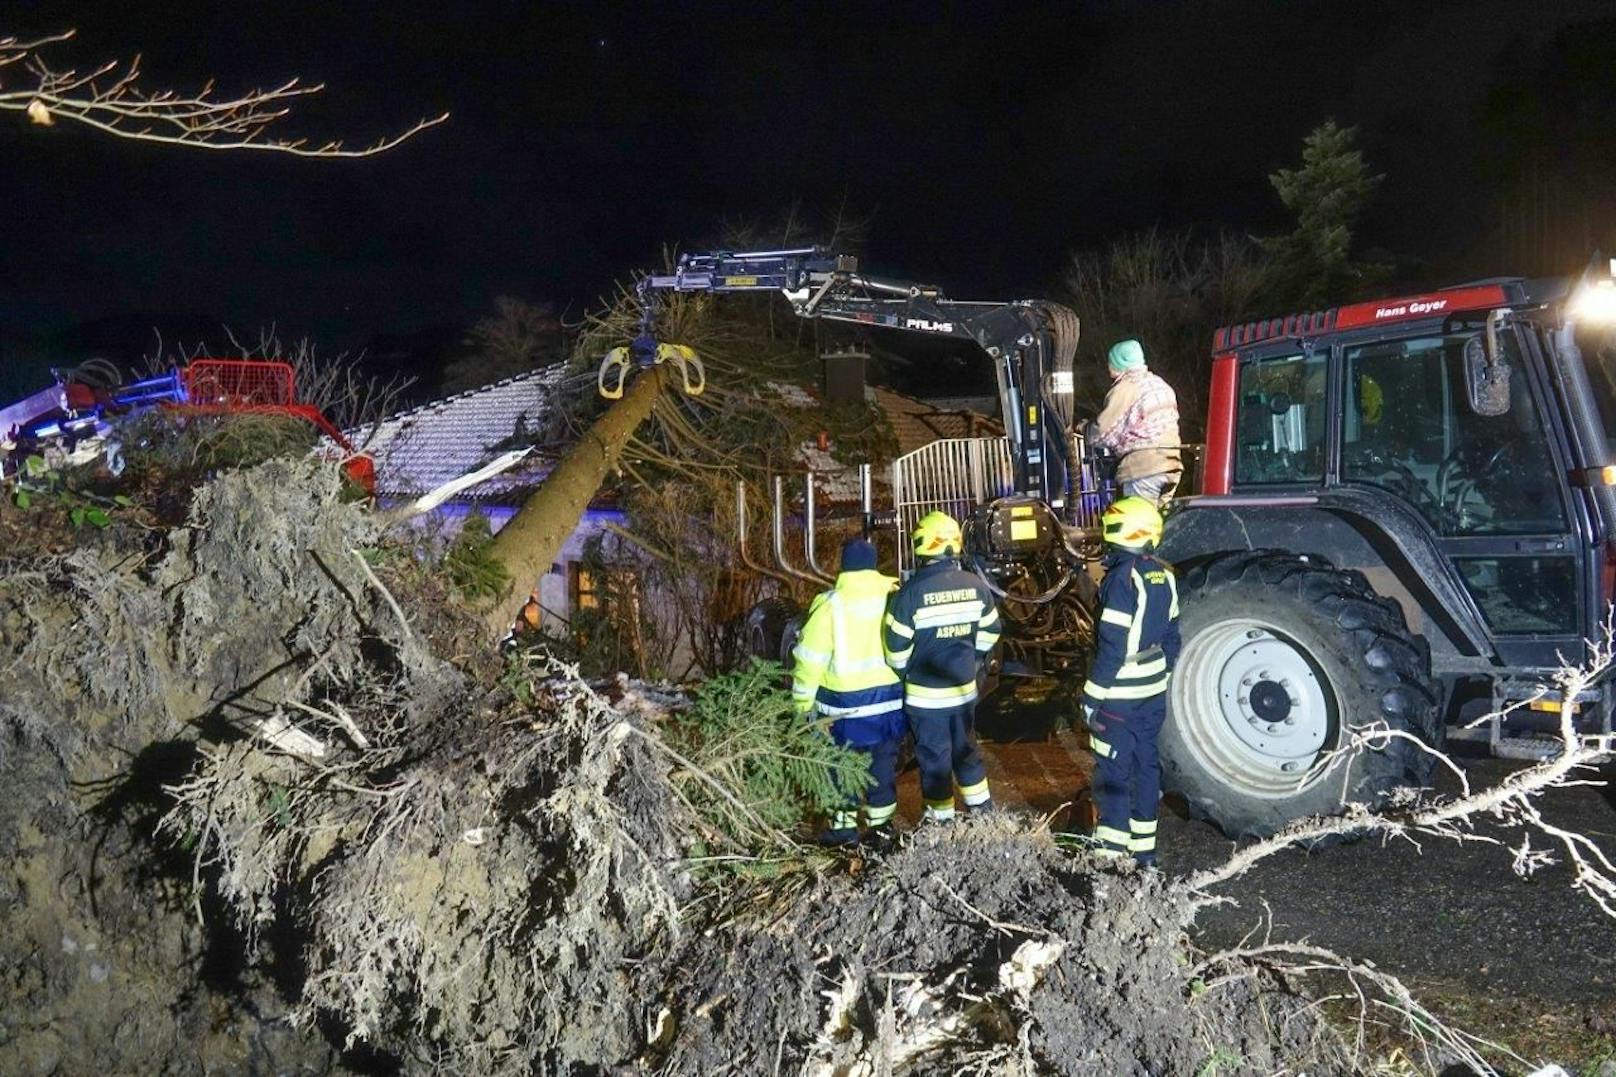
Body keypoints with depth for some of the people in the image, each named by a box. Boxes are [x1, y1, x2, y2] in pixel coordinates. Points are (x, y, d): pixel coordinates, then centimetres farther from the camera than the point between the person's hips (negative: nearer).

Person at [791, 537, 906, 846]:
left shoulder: (831, 603, -13)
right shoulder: (894, 596, -2)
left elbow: (811, 657, -10)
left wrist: (802, 700, -1)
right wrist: (906, 679, 19)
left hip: (846, 699, -4)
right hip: (888, 694, 4)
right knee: (883, 761, 14)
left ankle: (844, 825, 16)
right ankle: (881, 825, 21)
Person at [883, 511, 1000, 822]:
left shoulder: (912, 591, -19)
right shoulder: (975, 586, -4)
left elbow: (897, 646, -14)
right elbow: (990, 630, 9)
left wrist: (902, 671, 6)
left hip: (926, 693, -5)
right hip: (964, 687, 5)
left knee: (934, 758, 8)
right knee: (965, 749, 21)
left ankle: (941, 818, 18)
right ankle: (982, 809, 30)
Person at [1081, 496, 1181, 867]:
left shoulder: (1122, 578, -20)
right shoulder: (1162, 575, 4)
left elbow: (1112, 646, -22)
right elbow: (1171, 636, 11)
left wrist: (1092, 696, -16)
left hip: (1120, 696, -8)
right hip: (1153, 693, 8)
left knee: (1113, 773, 1)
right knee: (1146, 765, 15)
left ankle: (1112, 853, 6)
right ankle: (1144, 850, 25)